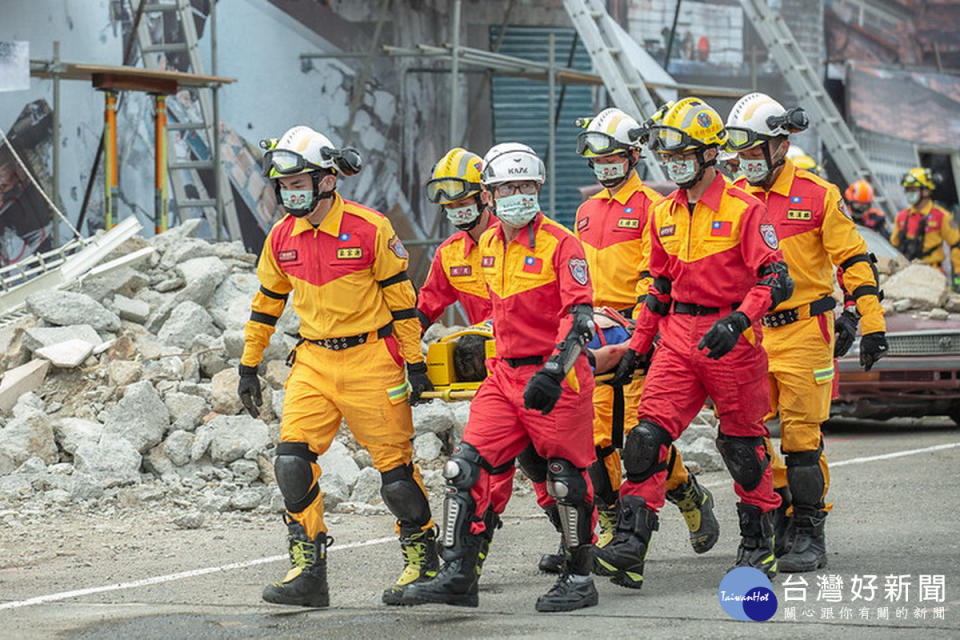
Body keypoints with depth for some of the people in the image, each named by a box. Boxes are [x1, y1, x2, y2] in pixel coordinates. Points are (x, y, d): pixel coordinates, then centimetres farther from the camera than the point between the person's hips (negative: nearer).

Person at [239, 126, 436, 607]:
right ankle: (308, 572, -2)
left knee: (394, 464, 1)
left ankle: (423, 562, 18)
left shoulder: (370, 229, -11)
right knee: (293, 460, -9)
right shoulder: (281, 238, 5)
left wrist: (416, 365, -6)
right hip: (313, 363, 5)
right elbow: (266, 304, 17)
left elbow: (401, 299, -7)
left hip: (370, 361, -5)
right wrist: (248, 366, 17)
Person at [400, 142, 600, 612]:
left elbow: (580, 316, -18)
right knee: (466, 467, -5)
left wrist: (554, 371, -30)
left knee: (566, 479, -1)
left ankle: (579, 579, 13)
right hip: (504, 375, 6)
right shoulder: (489, 245, 11)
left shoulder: (560, 243, -11)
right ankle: (458, 576, -4)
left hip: (557, 377, -6)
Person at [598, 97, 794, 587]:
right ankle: (630, 545, -15)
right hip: (677, 338, 5)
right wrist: (638, 345, 18)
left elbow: (776, 280, -15)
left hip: (730, 339, -5)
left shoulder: (744, 210, -9)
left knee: (741, 444, 7)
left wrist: (738, 320, -29)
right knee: (647, 437, -10)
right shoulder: (663, 214, 11)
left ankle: (760, 542, 24)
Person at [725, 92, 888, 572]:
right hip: (751, 334, 5)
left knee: (801, 437, -6)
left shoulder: (818, 196, -3)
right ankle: (775, 527, 14)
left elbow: (854, 260, -3)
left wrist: (871, 324, -8)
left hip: (804, 332, -4)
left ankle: (809, 534, 1)